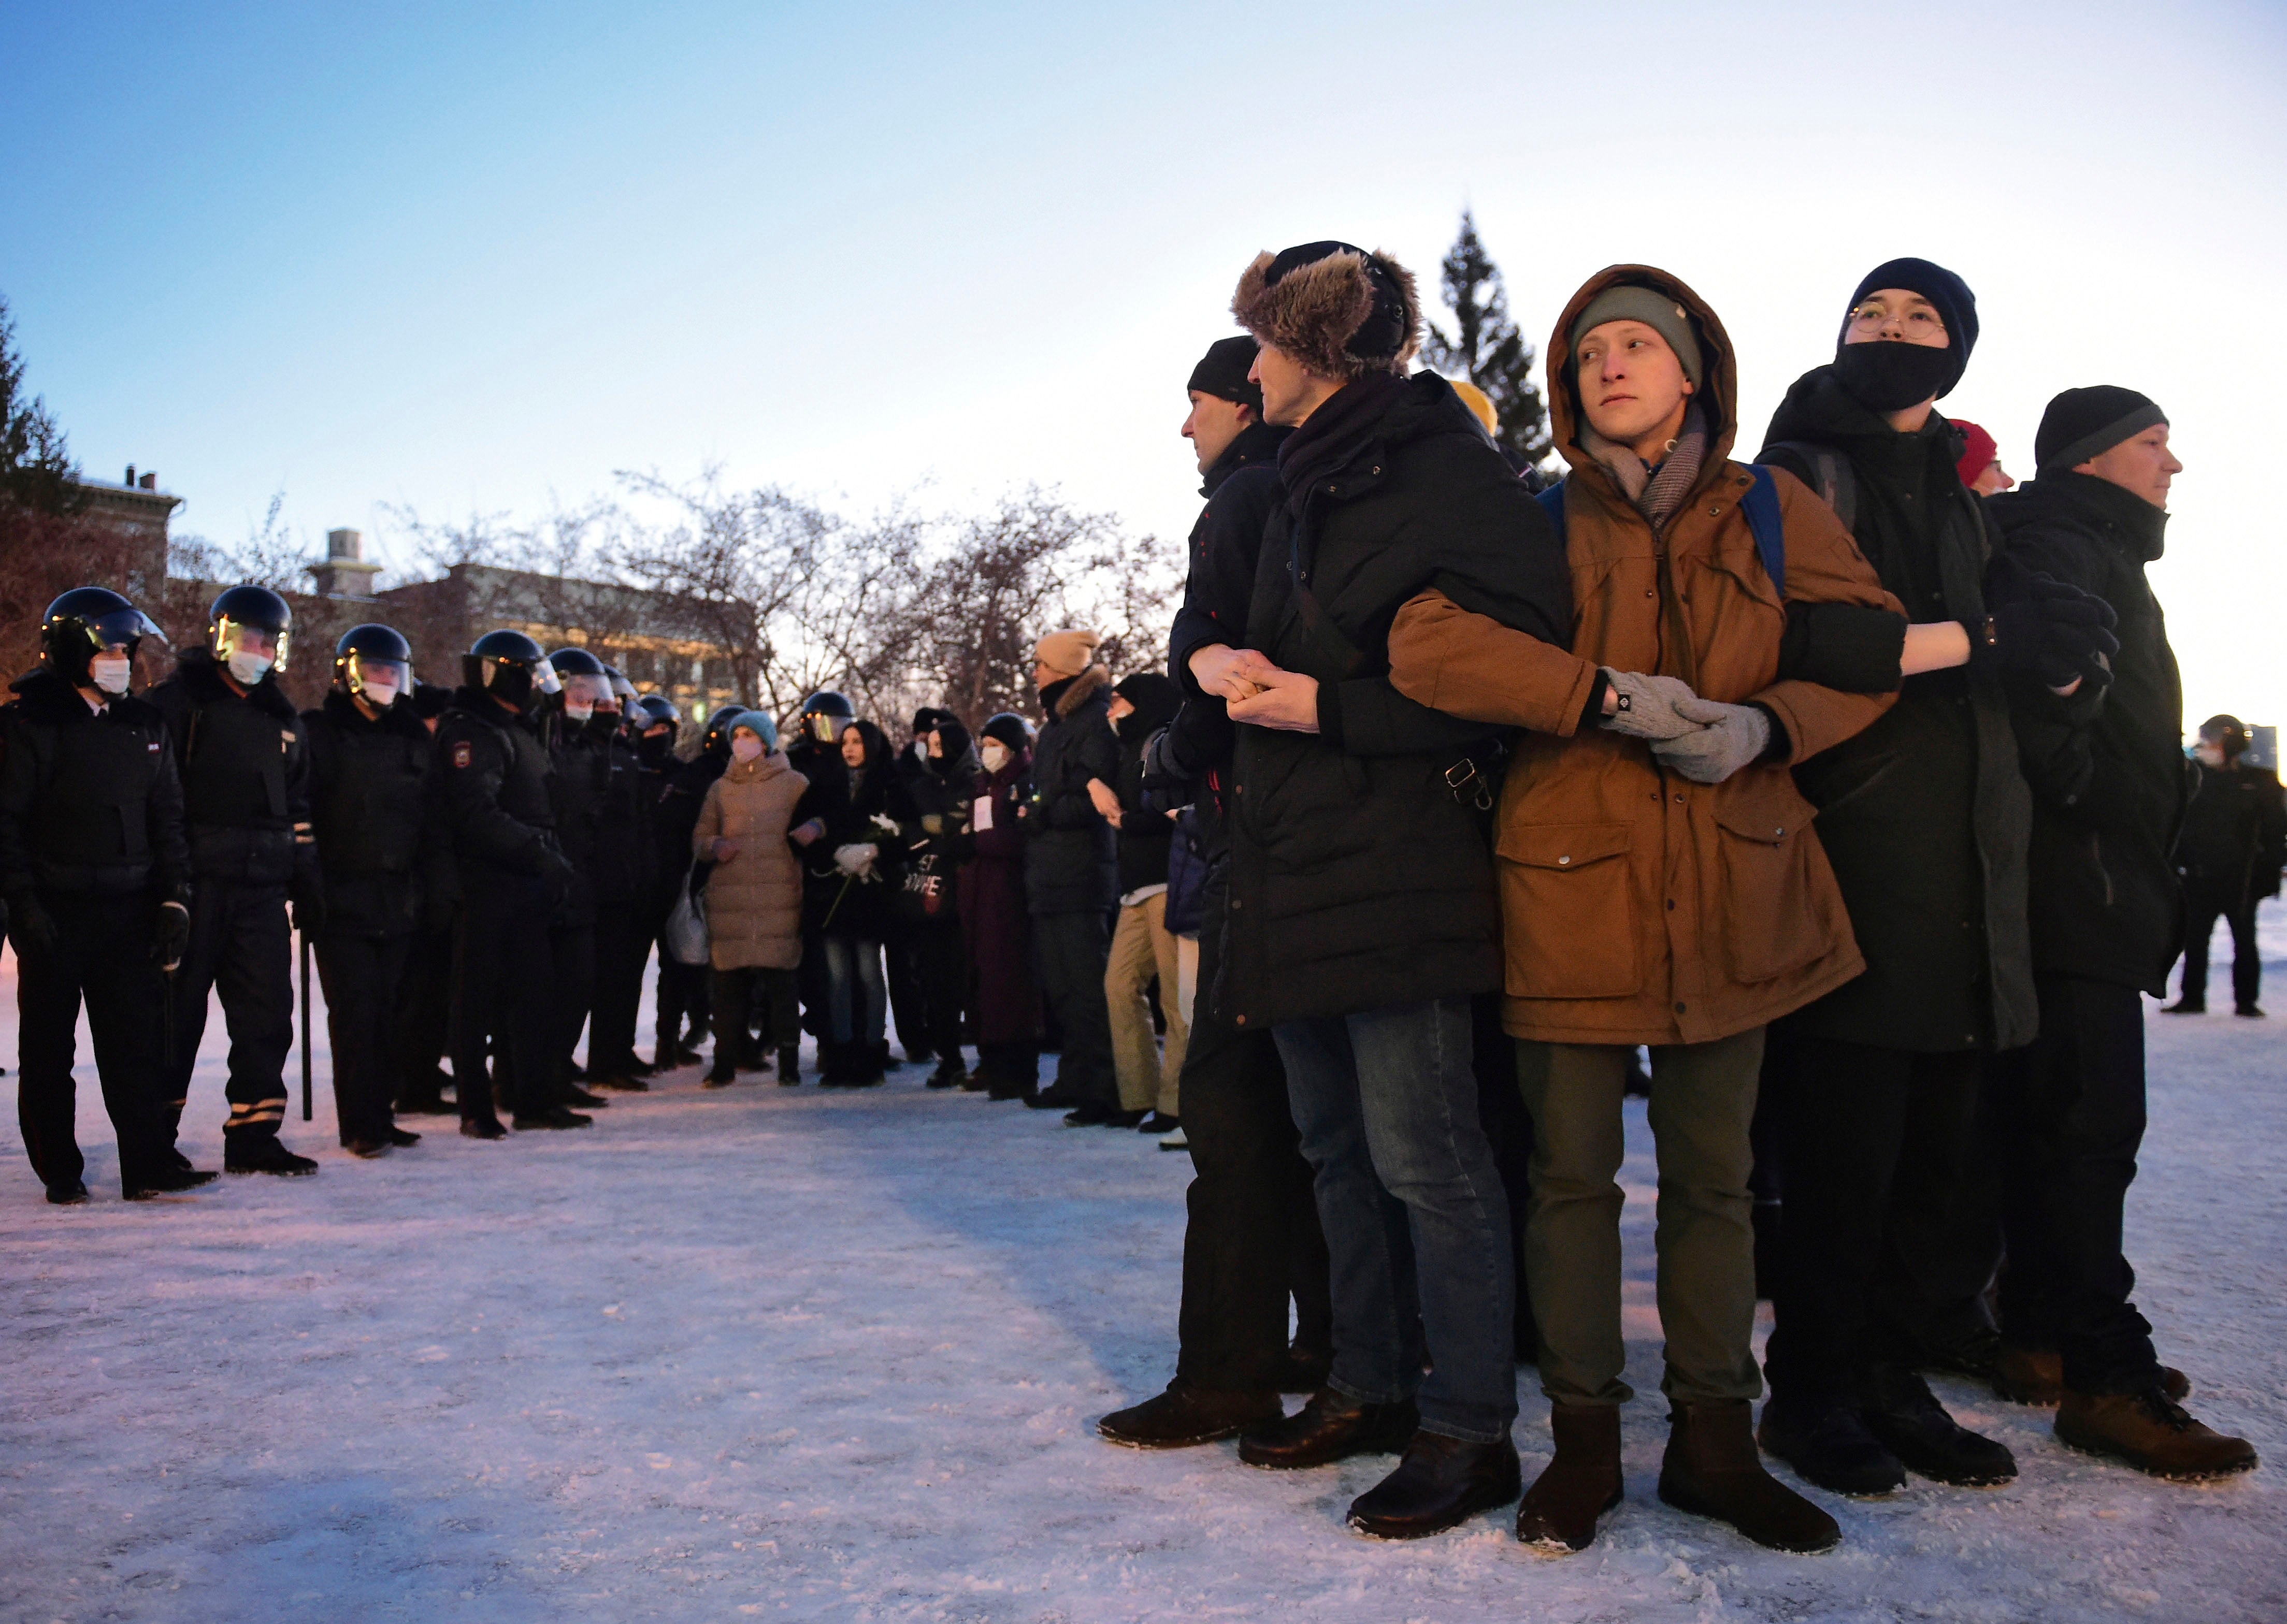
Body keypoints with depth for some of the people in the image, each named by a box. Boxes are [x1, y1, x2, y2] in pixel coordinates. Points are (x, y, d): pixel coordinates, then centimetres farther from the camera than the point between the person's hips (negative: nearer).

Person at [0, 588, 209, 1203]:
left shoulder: (146, 724, 10)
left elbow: (167, 821, 13)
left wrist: (174, 900, 5)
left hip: (128, 911, 4)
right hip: (54, 914, -4)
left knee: (137, 1041, 1)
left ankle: (149, 1163, 4)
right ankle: (60, 1172, 15)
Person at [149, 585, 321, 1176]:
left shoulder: (283, 721, 19)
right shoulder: (178, 700, 1)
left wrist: (307, 884, 15)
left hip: (263, 886, 5)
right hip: (194, 882, -5)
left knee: (266, 1010, 4)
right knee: (178, 1010, 1)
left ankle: (253, 1134, 11)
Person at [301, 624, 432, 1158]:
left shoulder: (414, 739, 15)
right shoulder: (319, 733, 1)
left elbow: (430, 819, 18)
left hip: (399, 902, 4)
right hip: (344, 901, -4)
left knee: (390, 1014, 6)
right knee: (354, 1013, -5)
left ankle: (381, 1114, 14)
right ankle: (360, 1125, 0)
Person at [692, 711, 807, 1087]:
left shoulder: (795, 784, 9)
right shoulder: (720, 788, 17)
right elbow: (699, 838, 18)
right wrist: (714, 847, -3)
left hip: (780, 897, -2)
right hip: (729, 898, 2)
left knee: (781, 981, -5)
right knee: (728, 984, 0)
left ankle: (789, 1062, 3)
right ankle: (725, 1064, 7)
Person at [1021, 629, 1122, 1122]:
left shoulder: (1094, 721, -9)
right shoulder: (1056, 725, 19)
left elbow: (1090, 803, -18)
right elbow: (1049, 793, 13)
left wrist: (1037, 815, -9)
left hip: (1080, 875, -9)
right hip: (1050, 875, 9)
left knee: (1086, 987, -8)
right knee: (1058, 984, 13)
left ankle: (1107, 1090, -5)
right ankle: (1076, 1079, 22)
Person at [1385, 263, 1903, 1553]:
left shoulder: (1771, 512, 9)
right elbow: (1425, 641, -11)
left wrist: (1763, 725, -10)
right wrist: (1607, 694, -18)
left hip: (1732, 879, 2)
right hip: (1571, 873, -1)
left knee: (1715, 1172, 9)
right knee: (1573, 1168, 4)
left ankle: (1716, 1442, 23)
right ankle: (1584, 1442, 18)